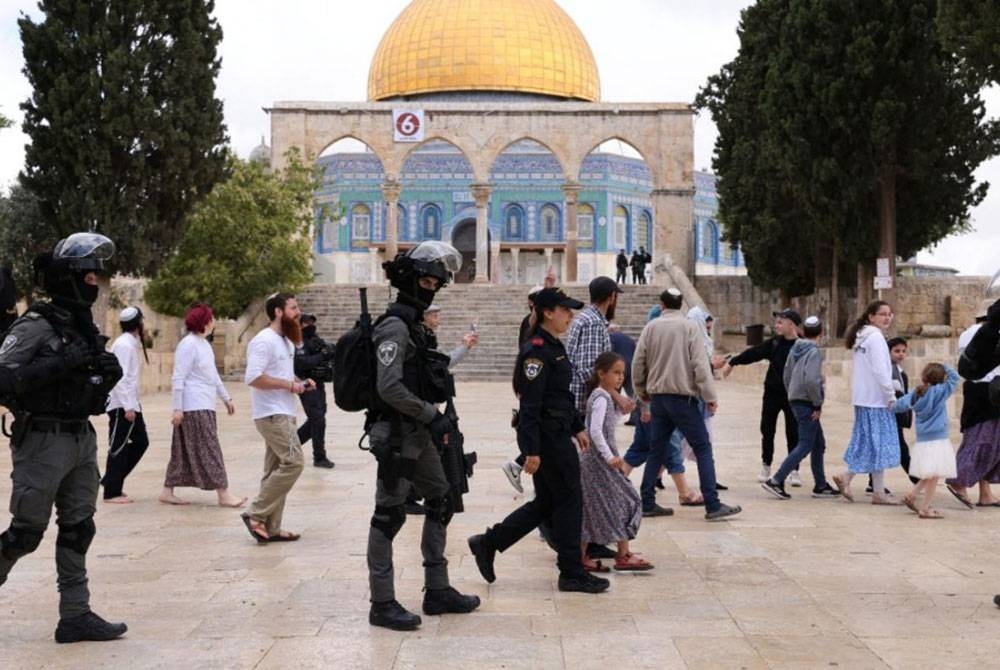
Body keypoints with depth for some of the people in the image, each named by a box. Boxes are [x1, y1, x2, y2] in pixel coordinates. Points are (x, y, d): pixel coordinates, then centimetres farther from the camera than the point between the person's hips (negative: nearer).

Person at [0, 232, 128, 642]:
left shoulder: (85, 325, 11)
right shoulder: (35, 325, -13)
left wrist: (107, 372, 1)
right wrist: (59, 363, -27)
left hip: (81, 439, 8)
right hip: (42, 442, -8)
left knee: (78, 530, 8)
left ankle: (75, 616, 13)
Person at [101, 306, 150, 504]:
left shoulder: (131, 343, 15)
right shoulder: (124, 345, -16)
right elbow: (120, 377, -22)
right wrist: (128, 407, -23)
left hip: (130, 403, 10)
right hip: (122, 405, -10)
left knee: (140, 441, 13)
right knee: (119, 447, -2)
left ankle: (111, 480, 19)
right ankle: (112, 492, 6)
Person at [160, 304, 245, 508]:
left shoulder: (204, 344, 16)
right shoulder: (188, 344, -14)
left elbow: (213, 375, 25)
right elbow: (178, 378, -16)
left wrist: (226, 398, 26)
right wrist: (177, 408, -19)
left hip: (205, 406, 10)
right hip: (194, 407, -10)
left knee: (184, 451, 12)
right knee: (209, 450, -7)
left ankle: (167, 491, 17)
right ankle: (223, 495, -5)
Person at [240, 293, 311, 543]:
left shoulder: (286, 341, 17)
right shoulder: (264, 341, -15)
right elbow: (253, 378, -23)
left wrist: (299, 383, 7)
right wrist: (289, 385, -20)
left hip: (284, 414, 10)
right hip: (272, 414, -10)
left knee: (277, 469, 9)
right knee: (293, 462, -15)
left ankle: (271, 527, 12)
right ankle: (256, 514, -8)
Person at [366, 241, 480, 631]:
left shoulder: (414, 325, 16)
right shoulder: (395, 326, -15)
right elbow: (389, 388, -23)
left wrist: (434, 419, 13)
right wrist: (432, 414, -16)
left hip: (419, 436, 10)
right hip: (397, 437, -10)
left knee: (440, 504, 15)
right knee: (389, 515, -4)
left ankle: (437, 592, 24)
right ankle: (382, 604, 3)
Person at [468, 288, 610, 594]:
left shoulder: (555, 347, 14)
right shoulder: (537, 351, -17)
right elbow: (530, 404, -21)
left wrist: (578, 427, 20)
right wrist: (531, 450, -23)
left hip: (558, 435, 10)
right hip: (548, 438, -10)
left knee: (546, 502, 14)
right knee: (569, 500, -1)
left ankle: (487, 543, 20)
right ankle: (572, 574, 10)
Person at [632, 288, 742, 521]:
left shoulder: (651, 327, 5)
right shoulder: (690, 327, -6)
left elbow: (638, 363, 7)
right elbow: (700, 364, -12)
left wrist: (642, 391, 22)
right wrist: (710, 396, -8)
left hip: (657, 397, 5)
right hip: (683, 397, -5)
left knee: (656, 450, 14)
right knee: (703, 449, -2)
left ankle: (646, 502, 13)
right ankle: (712, 506, -8)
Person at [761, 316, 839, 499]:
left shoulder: (795, 349, 9)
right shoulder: (814, 351, -15)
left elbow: (786, 376, 14)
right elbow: (811, 380, -26)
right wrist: (818, 404, -16)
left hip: (795, 400, 9)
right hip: (807, 403, -9)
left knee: (819, 444, 17)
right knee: (805, 446, -5)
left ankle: (820, 485, 22)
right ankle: (776, 481, -10)